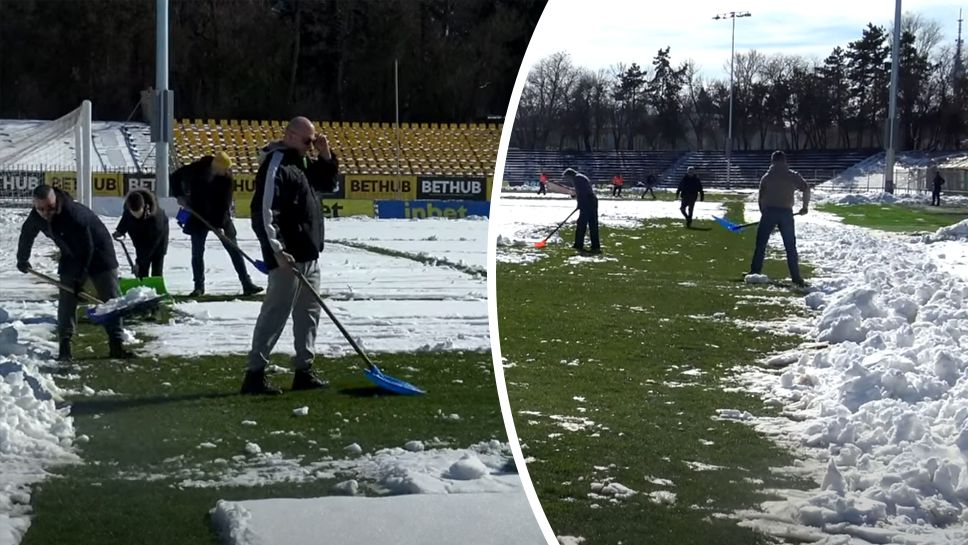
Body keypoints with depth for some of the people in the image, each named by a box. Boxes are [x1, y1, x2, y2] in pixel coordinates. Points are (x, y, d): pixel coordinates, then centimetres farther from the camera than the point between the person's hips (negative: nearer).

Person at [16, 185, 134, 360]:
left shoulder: (75, 214, -37)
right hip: (71, 257, 5)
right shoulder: (36, 217, -16)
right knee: (66, 302, -4)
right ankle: (64, 346, -1)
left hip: (98, 255, -5)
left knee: (112, 299, -6)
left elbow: (87, 248, -29)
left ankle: (116, 345, -3)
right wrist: (22, 260, 20)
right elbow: (26, 235, 7)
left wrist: (79, 278, -24)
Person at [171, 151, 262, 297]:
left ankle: (247, 284, -1)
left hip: (220, 216, -1)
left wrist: (220, 225, -25)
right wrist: (179, 195, -11)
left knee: (234, 249, -2)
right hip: (199, 216, 1)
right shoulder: (196, 169, -14)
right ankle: (199, 286, 15)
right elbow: (176, 177, 2)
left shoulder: (227, 178, -16)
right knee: (197, 252, 3)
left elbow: (225, 203, -18)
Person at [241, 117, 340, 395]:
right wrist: (277, 250, -25)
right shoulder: (275, 165, -14)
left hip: (309, 255, 10)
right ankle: (255, 374, -6)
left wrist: (326, 156, 10)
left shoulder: (303, 162, 16)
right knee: (276, 312, -9)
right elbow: (265, 211, -21)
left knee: (309, 312, 13)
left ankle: (304, 370, 20)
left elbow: (328, 184, 27)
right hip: (288, 257, -10)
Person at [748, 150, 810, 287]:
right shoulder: (793, 176, 5)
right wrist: (805, 207, 5)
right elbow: (806, 189, -6)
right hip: (786, 213, 0)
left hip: (769, 212, 0)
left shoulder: (766, 177, 9)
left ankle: (754, 272, 6)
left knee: (760, 244, 8)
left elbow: (761, 198, 7)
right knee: (790, 247, 5)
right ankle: (796, 278, 2)